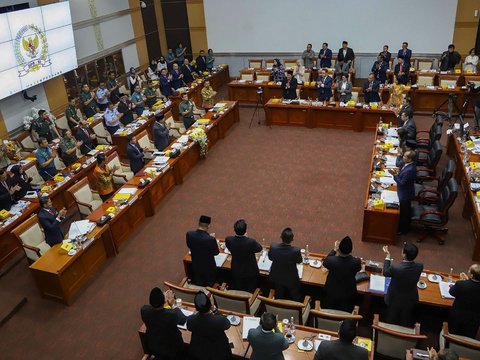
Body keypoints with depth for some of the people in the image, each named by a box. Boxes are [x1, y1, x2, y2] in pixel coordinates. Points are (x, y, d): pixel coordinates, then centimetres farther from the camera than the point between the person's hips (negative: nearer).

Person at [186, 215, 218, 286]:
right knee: (209, 285, 24)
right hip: (208, 267, -4)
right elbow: (216, 252, -17)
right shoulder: (211, 239, -35)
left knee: (198, 284, 29)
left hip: (196, 265, 4)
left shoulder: (189, 234, -23)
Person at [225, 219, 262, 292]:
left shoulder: (228, 240, -27)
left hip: (236, 272, 3)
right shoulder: (251, 242, -35)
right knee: (251, 292, 22)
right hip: (250, 272, -2)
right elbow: (259, 248, -11)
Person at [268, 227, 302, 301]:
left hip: (276, 278, 3)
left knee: (279, 297, 30)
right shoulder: (296, 251, -35)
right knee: (295, 298, 27)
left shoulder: (273, 247, -29)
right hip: (291, 280, -2)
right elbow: (299, 261, -12)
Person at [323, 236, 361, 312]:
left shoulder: (332, 260, -32)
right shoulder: (357, 262, -31)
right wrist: (348, 252, 3)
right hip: (348, 295, 0)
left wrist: (334, 250, 3)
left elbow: (325, 262, -5)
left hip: (332, 294, 0)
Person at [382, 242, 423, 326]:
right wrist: (407, 248, -6)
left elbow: (385, 273, -13)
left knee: (391, 323, 23)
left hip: (395, 300, -3)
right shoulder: (420, 266, -25)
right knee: (406, 324, 27)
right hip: (410, 300, 3)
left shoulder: (395, 268, -36)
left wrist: (387, 256, -4)